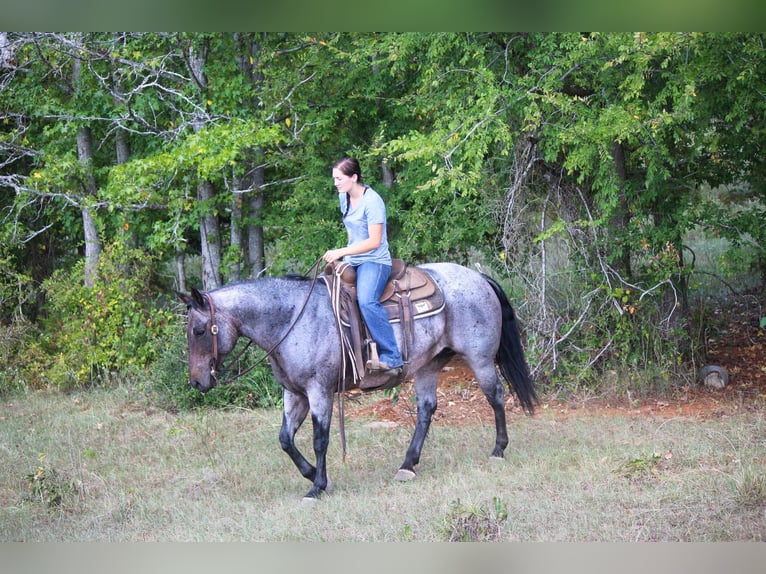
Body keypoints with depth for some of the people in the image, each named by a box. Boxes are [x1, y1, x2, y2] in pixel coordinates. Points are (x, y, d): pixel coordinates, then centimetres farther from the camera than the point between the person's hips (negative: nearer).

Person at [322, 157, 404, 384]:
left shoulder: (372, 201, -16)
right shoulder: (344, 197, 10)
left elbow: (374, 241, -20)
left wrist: (341, 252, -23)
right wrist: (342, 255, 13)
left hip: (374, 261, -9)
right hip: (352, 262, 9)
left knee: (366, 300, -32)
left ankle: (391, 359, -32)